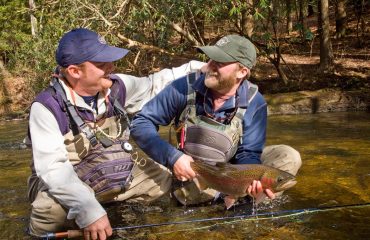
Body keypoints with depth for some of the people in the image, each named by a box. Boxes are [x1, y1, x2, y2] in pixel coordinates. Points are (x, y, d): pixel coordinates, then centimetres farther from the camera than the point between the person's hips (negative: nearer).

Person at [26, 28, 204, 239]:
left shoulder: (116, 87, -6)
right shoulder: (47, 107, -24)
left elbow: (153, 85, 11)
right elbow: (52, 167, -34)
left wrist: (196, 67, 3)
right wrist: (88, 210, -46)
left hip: (115, 177, 6)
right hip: (66, 183, -5)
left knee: (164, 177, 1)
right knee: (53, 208, -39)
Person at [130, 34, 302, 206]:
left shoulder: (254, 103, -16)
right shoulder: (185, 87, -18)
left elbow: (247, 154, -14)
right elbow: (141, 123, -14)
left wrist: (253, 181, -38)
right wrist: (172, 157, -29)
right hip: (190, 171, -1)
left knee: (289, 158, -17)